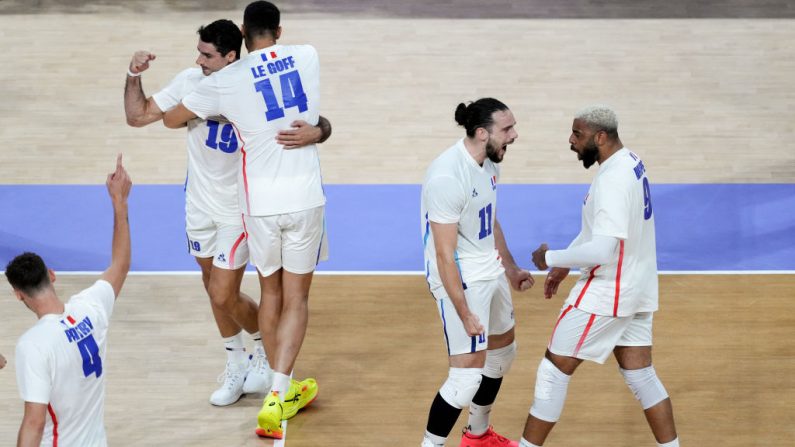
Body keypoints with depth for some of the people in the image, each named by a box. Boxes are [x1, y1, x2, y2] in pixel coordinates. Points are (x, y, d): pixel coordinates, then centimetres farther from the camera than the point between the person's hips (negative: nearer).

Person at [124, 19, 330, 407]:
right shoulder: (190, 82, -9)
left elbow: (321, 124, -16)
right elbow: (137, 116, -2)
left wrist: (314, 133, -39)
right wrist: (134, 76, -17)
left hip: (238, 210, -5)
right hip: (200, 204, 5)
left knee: (225, 297, -5)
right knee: (214, 288, 16)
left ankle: (267, 348, 25)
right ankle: (237, 367, 35)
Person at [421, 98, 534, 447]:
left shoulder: (488, 162, 1)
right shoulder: (448, 177, -27)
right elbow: (445, 254, -26)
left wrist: (511, 269, 21)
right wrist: (464, 314, -25)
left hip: (490, 271, 10)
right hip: (461, 279, -10)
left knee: (502, 351, 24)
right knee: (468, 375, -12)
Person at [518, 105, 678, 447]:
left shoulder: (612, 180, -24)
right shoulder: (630, 162, 6)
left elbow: (602, 251, -31)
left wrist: (551, 259, -17)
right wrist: (564, 265, 15)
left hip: (607, 292, -9)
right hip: (636, 289, 9)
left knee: (554, 370, 3)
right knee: (641, 375, 14)